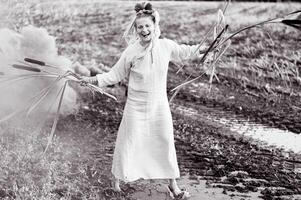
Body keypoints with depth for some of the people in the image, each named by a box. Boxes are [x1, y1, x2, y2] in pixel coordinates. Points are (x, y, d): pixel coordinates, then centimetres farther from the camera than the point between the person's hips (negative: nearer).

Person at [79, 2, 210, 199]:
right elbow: (115, 75, -4)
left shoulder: (166, 45, -9)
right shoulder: (131, 52, -15)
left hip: (160, 105, 2)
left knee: (166, 144, 11)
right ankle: (118, 180, 32)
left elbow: (182, 52, 14)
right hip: (136, 107, -2)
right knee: (128, 144, 8)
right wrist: (92, 79, -12)